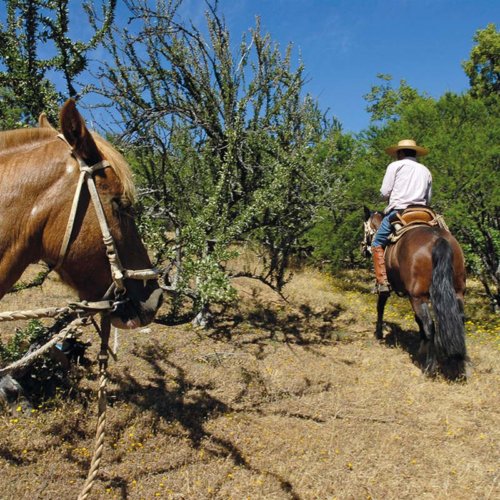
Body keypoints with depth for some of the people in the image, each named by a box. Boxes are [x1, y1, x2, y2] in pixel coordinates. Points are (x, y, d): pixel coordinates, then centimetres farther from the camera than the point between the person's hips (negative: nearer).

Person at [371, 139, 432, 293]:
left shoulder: (395, 166, 5)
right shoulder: (426, 171, 21)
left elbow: (384, 193, -2)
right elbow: (428, 199, 18)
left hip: (398, 211, -5)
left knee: (378, 243, 5)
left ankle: (382, 282, -9)